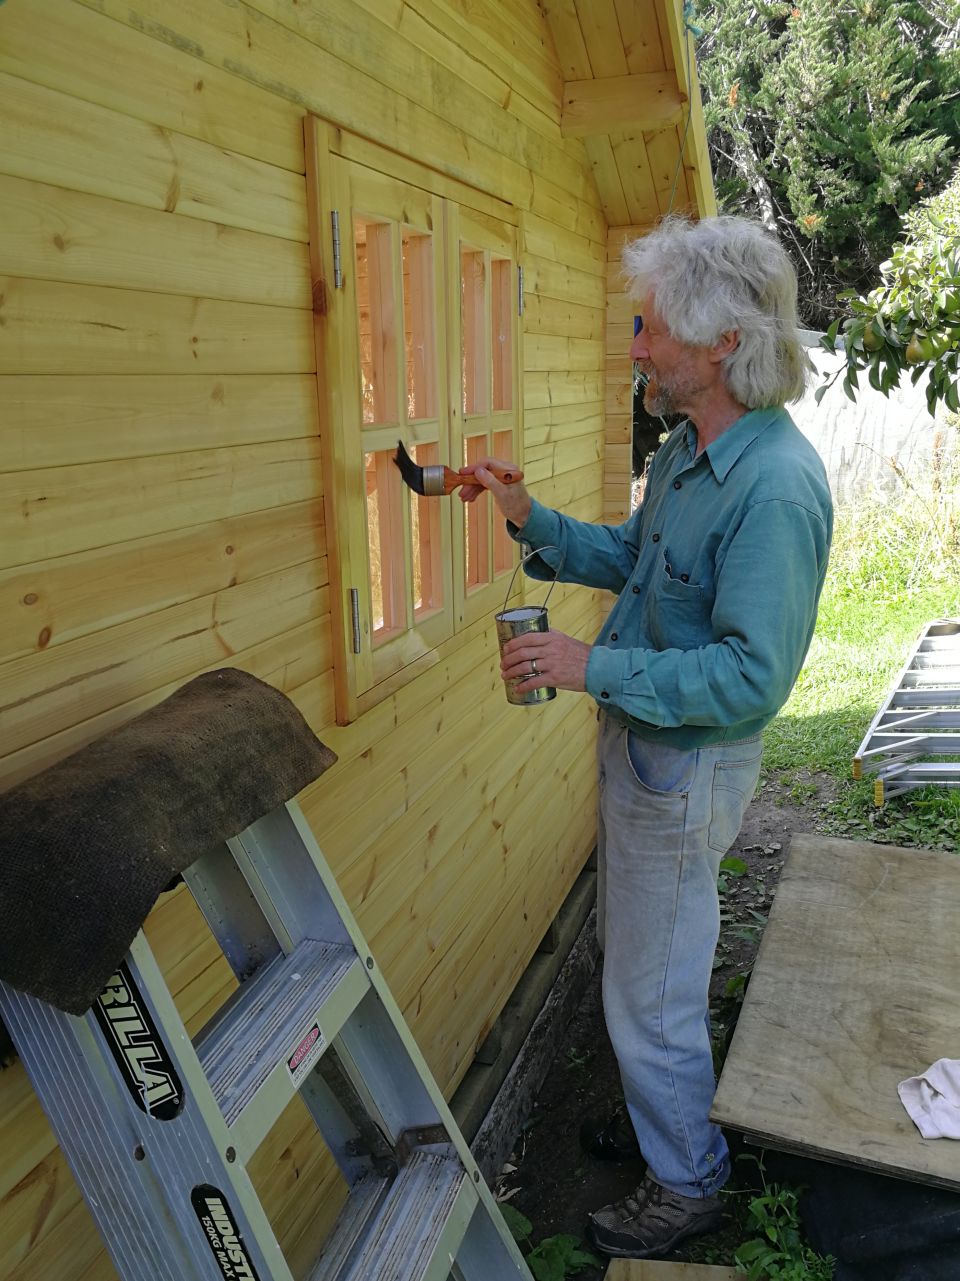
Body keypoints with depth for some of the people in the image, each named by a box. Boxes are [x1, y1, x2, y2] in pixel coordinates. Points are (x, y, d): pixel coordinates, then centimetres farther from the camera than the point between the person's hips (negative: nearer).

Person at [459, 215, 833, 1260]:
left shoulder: (774, 487, -27)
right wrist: (531, 520, 2)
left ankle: (688, 1184, 33)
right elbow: (632, 556, 16)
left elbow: (752, 674, -30)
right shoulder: (688, 449, 4)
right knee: (641, 965, 26)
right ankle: (665, 1118, 50)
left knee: (650, 996, 8)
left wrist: (594, 667, -27)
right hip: (642, 743, 10)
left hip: (686, 769, -9)